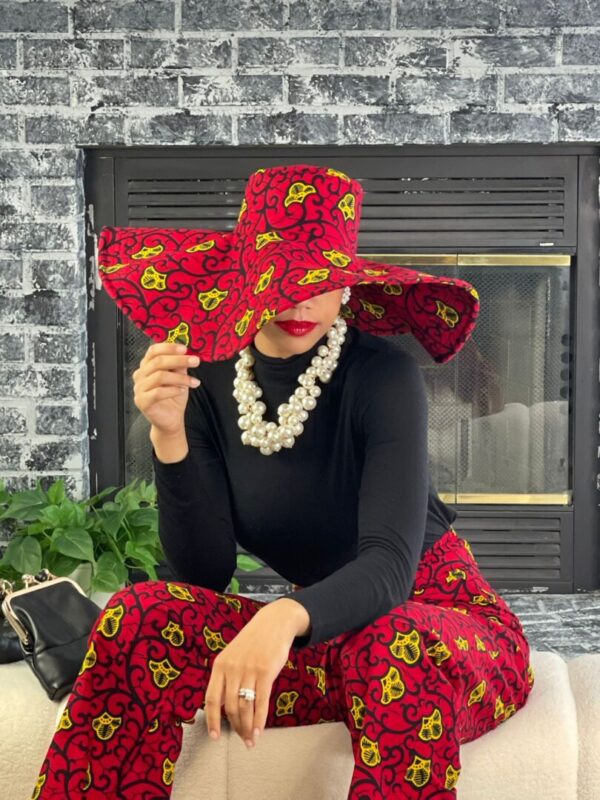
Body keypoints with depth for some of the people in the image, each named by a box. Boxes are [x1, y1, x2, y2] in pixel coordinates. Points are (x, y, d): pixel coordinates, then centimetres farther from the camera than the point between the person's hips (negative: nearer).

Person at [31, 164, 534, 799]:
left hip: (435, 622, -3)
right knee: (139, 617, -19)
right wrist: (170, 438, -24)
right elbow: (205, 574, -8)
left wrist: (285, 618, -48)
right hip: (324, 639, 4)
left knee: (391, 648, -39)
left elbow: (390, 566, -27)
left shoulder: (383, 376, -17)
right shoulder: (209, 381, -4)